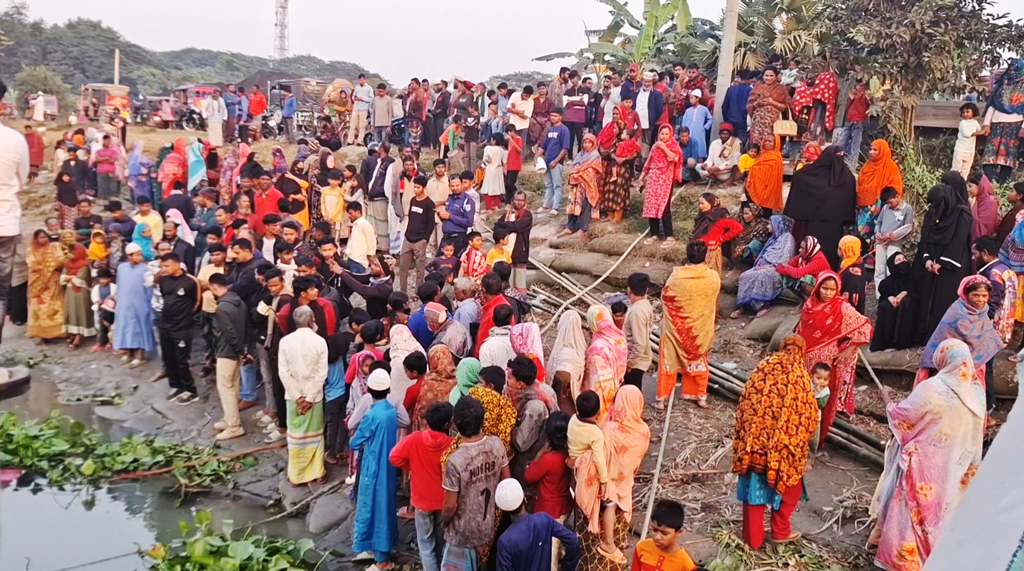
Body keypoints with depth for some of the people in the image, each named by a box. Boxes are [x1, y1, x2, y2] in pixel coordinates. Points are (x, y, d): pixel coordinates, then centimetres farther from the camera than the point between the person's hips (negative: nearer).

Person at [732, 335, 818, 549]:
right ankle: (780, 531, 32)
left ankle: (753, 538, 22)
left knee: (754, 487, 13)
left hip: (754, 442, 3)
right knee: (788, 486, 21)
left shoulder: (763, 367, 1)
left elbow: (744, 406, 4)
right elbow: (808, 415, -4)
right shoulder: (799, 375, -8)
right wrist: (801, 443, 14)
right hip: (784, 446, -3)